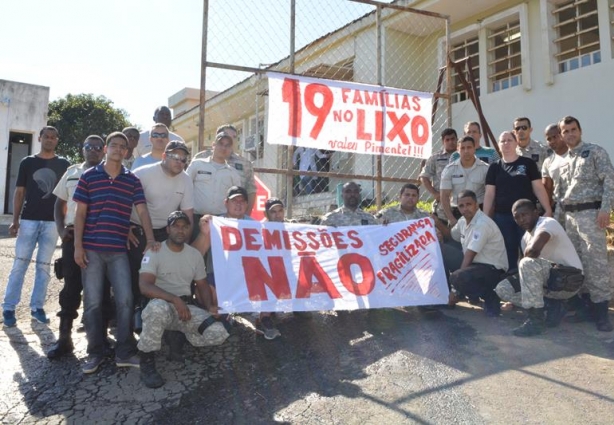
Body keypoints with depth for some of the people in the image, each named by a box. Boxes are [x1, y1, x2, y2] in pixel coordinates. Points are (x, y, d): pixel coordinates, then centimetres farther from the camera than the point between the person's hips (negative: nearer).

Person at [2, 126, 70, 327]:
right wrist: (15, 220, -2)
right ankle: (9, 308, 4)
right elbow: (19, 192, 6)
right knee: (20, 264, -2)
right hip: (28, 220, 0)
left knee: (44, 266, 5)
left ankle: (37, 307, 13)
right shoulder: (27, 162, 6)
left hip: (52, 222, 1)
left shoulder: (64, 165, 7)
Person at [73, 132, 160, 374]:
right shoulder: (88, 176, 4)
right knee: (92, 302, 4)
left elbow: (142, 210, 2)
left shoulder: (133, 180, 8)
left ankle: (125, 353, 9)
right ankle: (95, 353, 15)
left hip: (119, 250, 1)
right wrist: (78, 245, -5)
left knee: (125, 300, -1)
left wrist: (150, 239, -11)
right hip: (92, 249, -1)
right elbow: (80, 212, 2)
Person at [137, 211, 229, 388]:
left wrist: (209, 308, -4)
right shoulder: (155, 252, -6)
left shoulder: (195, 254, 10)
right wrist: (175, 299, -29)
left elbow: (202, 286, 16)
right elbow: (144, 286, -18)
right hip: (162, 304, -4)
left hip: (187, 307, 4)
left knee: (219, 334, -21)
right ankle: (147, 363, -20)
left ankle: (182, 335, 11)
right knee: (158, 308, -43)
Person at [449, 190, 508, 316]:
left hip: (493, 269, -10)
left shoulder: (482, 224, -21)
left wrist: (456, 290, -20)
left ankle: (490, 297, -7)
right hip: (477, 264, 10)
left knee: (456, 278, -33)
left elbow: (469, 256, -22)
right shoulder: (463, 221, 6)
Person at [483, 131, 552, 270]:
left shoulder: (528, 164, 3)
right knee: (508, 253, 8)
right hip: (502, 217, 2)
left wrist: (548, 210, -9)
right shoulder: (494, 167, 8)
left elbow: (538, 188, 1)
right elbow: (489, 194, 7)